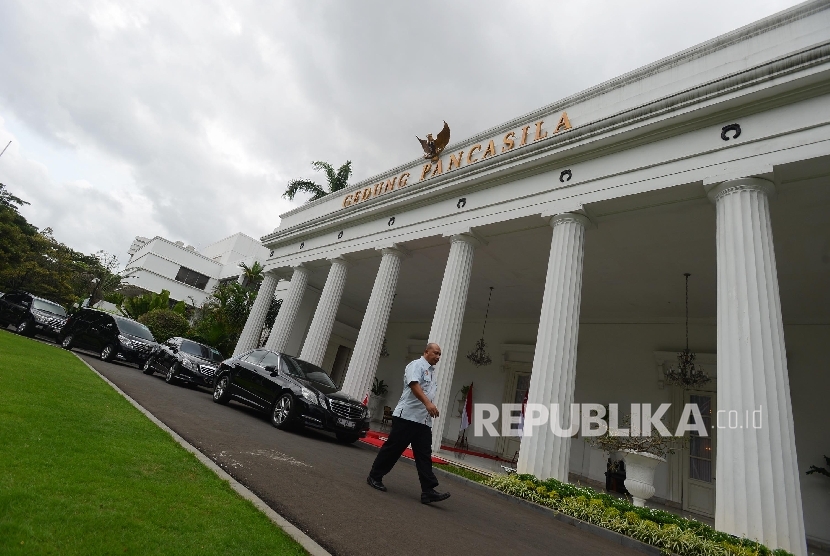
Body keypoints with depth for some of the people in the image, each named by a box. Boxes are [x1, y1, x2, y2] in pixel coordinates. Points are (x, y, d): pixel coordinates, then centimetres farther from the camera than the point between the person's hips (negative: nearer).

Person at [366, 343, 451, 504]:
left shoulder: (430, 371, 21)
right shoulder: (416, 365, -7)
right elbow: (414, 384, -24)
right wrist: (428, 403, -35)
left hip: (423, 420, 8)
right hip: (407, 416, -8)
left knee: (424, 455, 2)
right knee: (393, 449, 0)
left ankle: (428, 491, 1)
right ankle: (374, 477, 16)